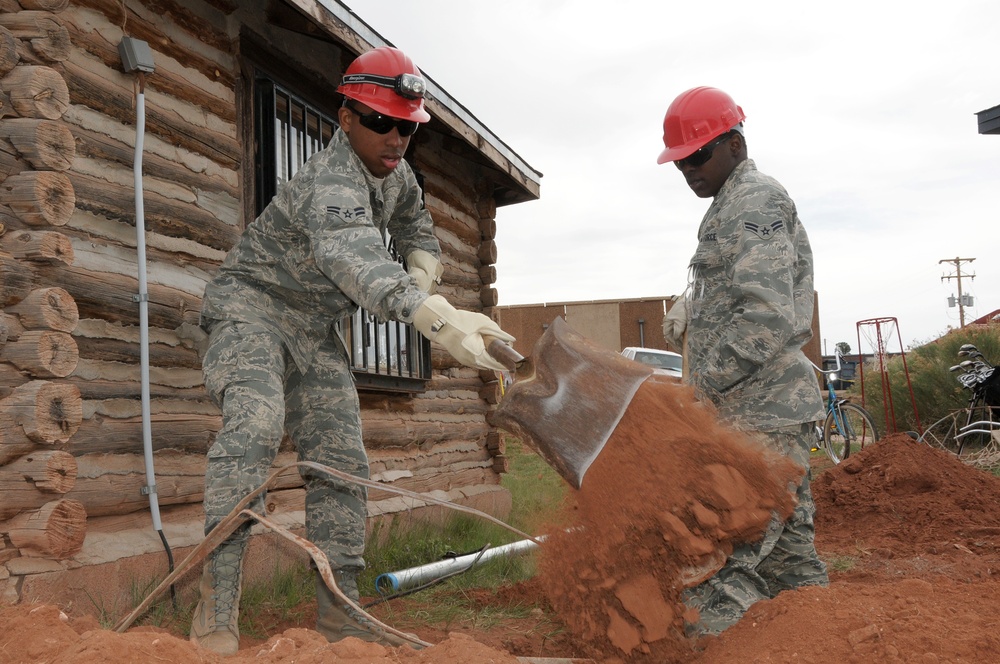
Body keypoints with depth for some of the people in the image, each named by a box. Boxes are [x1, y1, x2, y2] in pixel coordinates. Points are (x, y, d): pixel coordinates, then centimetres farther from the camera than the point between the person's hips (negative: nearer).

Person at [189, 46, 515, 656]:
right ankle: (217, 607, -31)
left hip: (316, 329, 8)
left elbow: (418, 230, 21)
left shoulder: (397, 173, 0)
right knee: (255, 424, -33)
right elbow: (356, 258, -52)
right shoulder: (332, 181, -30)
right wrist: (439, 318, -69)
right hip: (251, 305, -8)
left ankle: (339, 609, 5)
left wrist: (423, 270, -5)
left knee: (342, 461, -1)